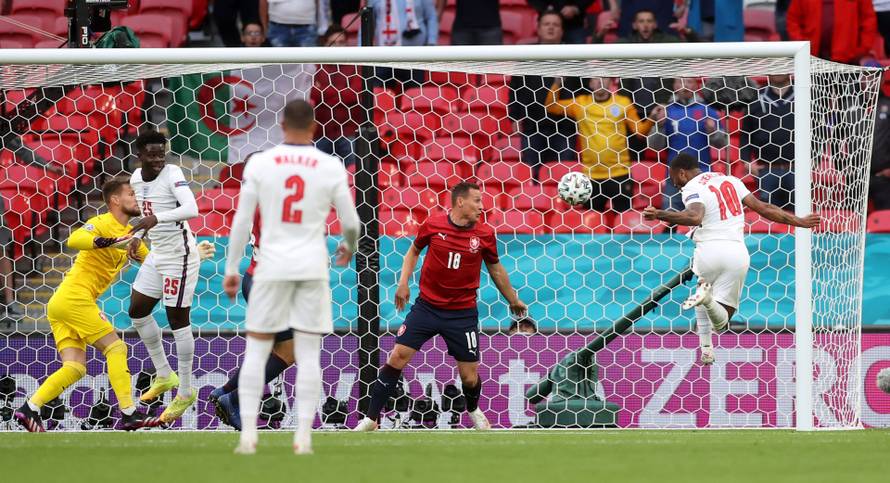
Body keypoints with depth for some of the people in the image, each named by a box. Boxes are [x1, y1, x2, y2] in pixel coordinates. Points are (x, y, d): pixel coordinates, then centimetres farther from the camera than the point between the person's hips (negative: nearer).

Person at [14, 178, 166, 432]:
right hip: (75, 298, -9)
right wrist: (110, 242, -41)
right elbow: (74, 240, -29)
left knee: (75, 369, 1)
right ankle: (129, 414, -12)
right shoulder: (103, 223, -9)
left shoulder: (128, 232, 19)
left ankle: (29, 409, -7)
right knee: (116, 348, -8)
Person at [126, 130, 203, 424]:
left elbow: (191, 209, -33)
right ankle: (164, 376, 28)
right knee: (137, 311, 13)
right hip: (157, 254, 9)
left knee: (178, 319, -3)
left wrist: (155, 219, -41)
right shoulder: (136, 178, 5)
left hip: (179, 256, -9)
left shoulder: (172, 174, -18)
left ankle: (186, 392, 7)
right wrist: (137, 236, 12)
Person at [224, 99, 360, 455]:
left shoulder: (259, 164, -3)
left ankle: (248, 434, -2)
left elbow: (242, 220, -3)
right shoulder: (331, 167, -2)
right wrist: (349, 247, 26)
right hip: (313, 266, 0)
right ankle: (303, 436, -3)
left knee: (256, 351, 6)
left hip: (272, 266, 0)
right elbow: (351, 222, 4)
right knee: (309, 354, 4)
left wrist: (231, 270, 5)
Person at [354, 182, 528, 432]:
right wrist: (403, 282, 3)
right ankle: (371, 418, -3)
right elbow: (414, 250, 14)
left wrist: (513, 300, 23)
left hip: (463, 313, 0)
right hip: (427, 306, 0)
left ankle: (473, 410, 37)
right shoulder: (433, 225, -5)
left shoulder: (484, 235, -3)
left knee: (470, 377, 2)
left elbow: (495, 269, 13)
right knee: (397, 357, -10)